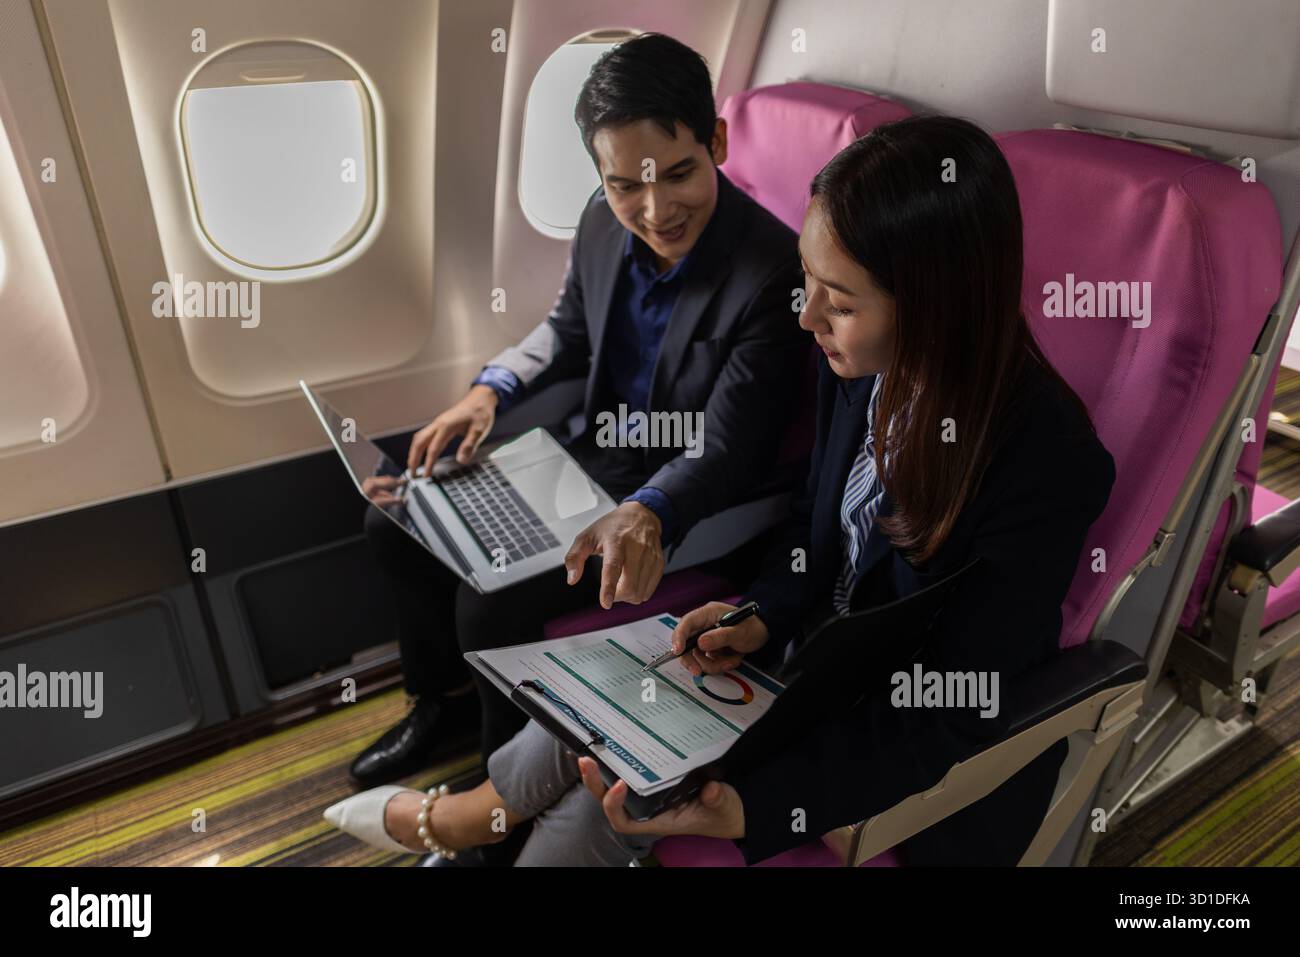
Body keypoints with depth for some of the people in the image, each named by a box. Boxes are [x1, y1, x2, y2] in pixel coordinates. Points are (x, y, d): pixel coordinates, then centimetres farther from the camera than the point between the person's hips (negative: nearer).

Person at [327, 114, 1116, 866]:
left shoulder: (1046, 469, -31)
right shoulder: (863, 365, -13)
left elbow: (952, 723, -24)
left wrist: (748, 808, -32)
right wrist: (766, 616, -13)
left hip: (918, 755, -5)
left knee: (611, 799, -14)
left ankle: (462, 818, 18)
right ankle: (463, 817, 23)